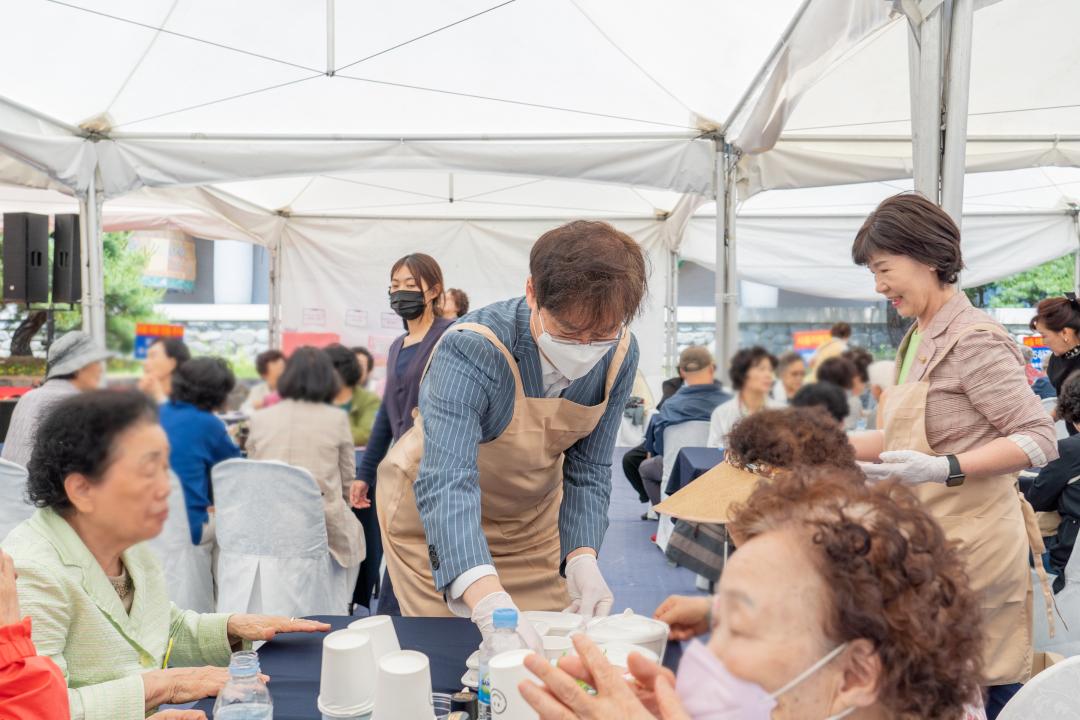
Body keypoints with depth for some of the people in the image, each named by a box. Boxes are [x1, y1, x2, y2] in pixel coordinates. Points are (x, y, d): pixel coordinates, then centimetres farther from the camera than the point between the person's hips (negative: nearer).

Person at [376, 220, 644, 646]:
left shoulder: (620, 355, -18)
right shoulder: (471, 351, -36)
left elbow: (587, 470, -11)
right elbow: (444, 483, -46)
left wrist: (582, 558, -29)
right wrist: (488, 604, -59)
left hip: (532, 516, 4)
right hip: (436, 519, -4)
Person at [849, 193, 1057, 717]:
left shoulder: (973, 340, -14)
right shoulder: (917, 340, 13)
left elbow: (1039, 440, -16)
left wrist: (944, 469, -26)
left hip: (969, 545, -8)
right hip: (930, 538, 8)